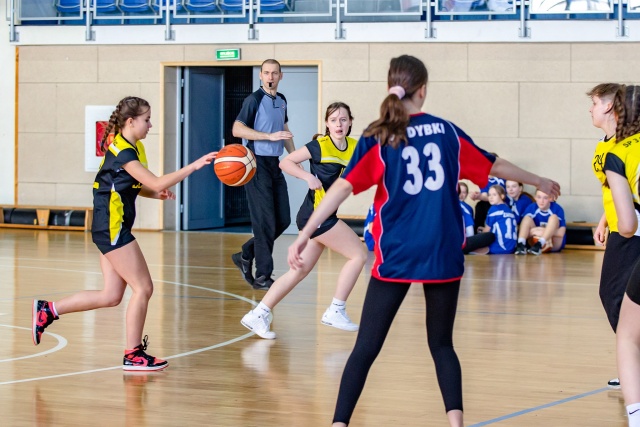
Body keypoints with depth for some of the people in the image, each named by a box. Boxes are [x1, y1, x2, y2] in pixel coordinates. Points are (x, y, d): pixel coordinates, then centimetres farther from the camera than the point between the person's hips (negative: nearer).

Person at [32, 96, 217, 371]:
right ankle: (133, 355, 3)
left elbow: (137, 186, 22)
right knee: (143, 288, -5)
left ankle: (48, 310, 16)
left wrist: (157, 194, 2)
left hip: (111, 229, 10)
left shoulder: (131, 148, 12)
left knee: (111, 296, 10)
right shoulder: (123, 152, -18)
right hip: (112, 229, -10)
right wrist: (194, 166, -25)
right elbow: (157, 182, -25)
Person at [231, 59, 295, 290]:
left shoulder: (281, 100, 12)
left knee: (283, 220, 7)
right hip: (257, 164, -8)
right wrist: (270, 136, -23)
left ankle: (245, 256, 21)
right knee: (265, 222, -7)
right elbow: (237, 129, -18)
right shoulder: (254, 100, -10)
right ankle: (262, 276, 0)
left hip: (274, 165, 8)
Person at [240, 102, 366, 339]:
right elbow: (286, 162, -7)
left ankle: (259, 315, 13)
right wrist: (308, 176, -19)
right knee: (358, 254, -8)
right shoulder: (320, 146, -10)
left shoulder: (354, 147, 7)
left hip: (324, 216, 7)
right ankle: (336, 311, 1)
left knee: (300, 270, 9)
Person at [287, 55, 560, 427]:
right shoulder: (446, 131, 6)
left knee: (366, 347, 3)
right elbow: (495, 166, 17)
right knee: (442, 344, 14)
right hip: (444, 255, 2)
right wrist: (539, 181, 33)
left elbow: (344, 187, -12)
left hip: (396, 255, -2)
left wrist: (305, 235, -13)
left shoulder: (378, 137, -3)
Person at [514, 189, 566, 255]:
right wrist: (532, 232, -26)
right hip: (535, 241, 2)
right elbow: (524, 226, -5)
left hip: (554, 245, -2)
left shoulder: (557, 209, -12)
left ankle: (539, 245, -42)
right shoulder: (531, 208, -4)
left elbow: (561, 233, -18)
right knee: (527, 217, -16)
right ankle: (520, 244, -38)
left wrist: (544, 231, -28)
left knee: (553, 217, -24)